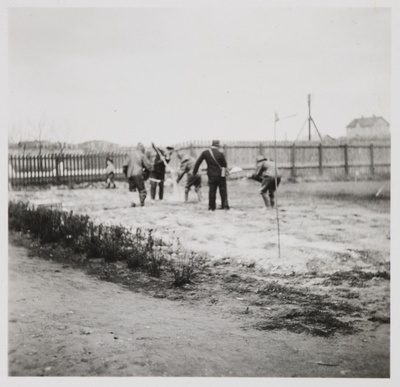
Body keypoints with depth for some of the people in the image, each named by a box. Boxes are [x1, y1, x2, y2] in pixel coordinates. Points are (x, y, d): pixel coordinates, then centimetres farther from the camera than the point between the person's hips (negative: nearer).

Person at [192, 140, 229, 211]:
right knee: (223, 191, 10)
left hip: (211, 176, 2)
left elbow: (198, 162, -2)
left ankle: (211, 207, 9)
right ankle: (225, 205, 10)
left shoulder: (205, 153, -5)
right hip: (221, 175, -2)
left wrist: (194, 172, 7)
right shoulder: (220, 154, -11)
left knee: (212, 191, 9)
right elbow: (225, 165, -4)